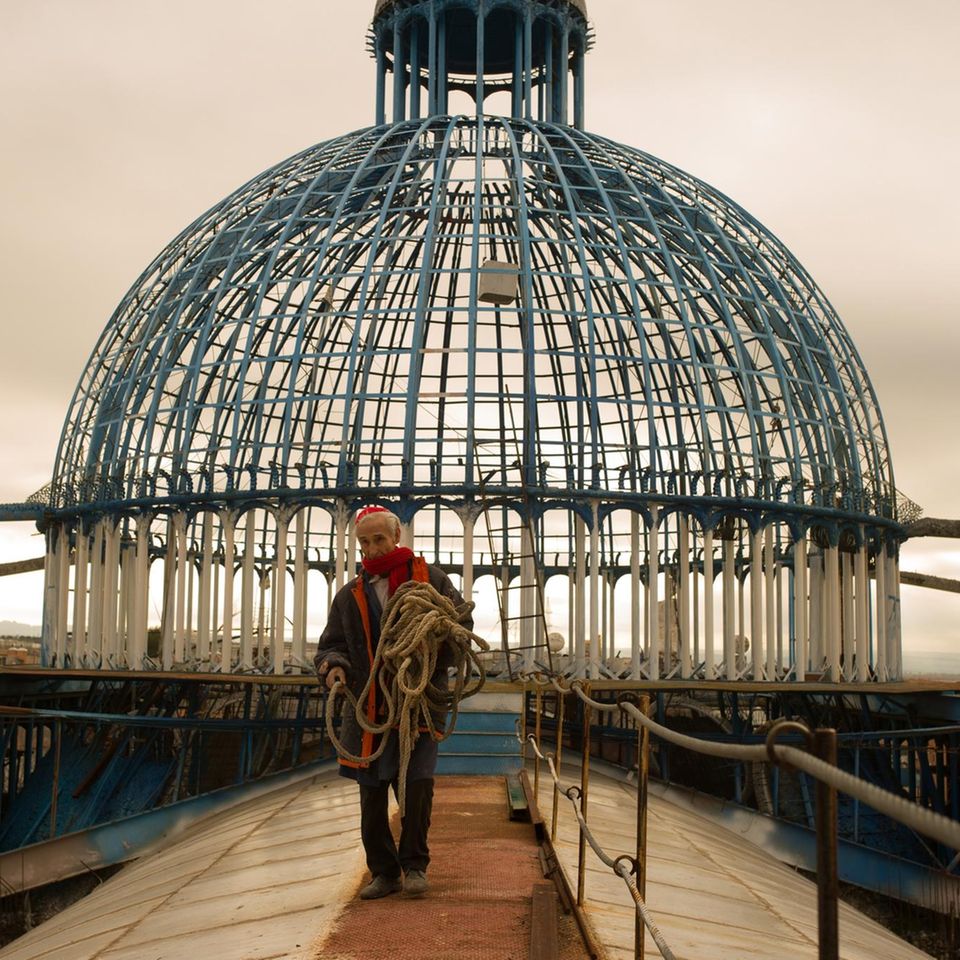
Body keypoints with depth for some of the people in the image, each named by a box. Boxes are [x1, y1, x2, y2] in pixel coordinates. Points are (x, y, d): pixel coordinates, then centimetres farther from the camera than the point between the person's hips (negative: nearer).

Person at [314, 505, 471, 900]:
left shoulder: (430, 578, 5)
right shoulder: (350, 595, 13)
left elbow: (462, 622, 7)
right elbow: (331, 645, 14)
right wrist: (333, 665, -9)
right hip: (368, 710, 3)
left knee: (418, 783, -11)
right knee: (372, 795, 6)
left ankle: (414, 865, 7)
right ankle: (384, 872, 19)